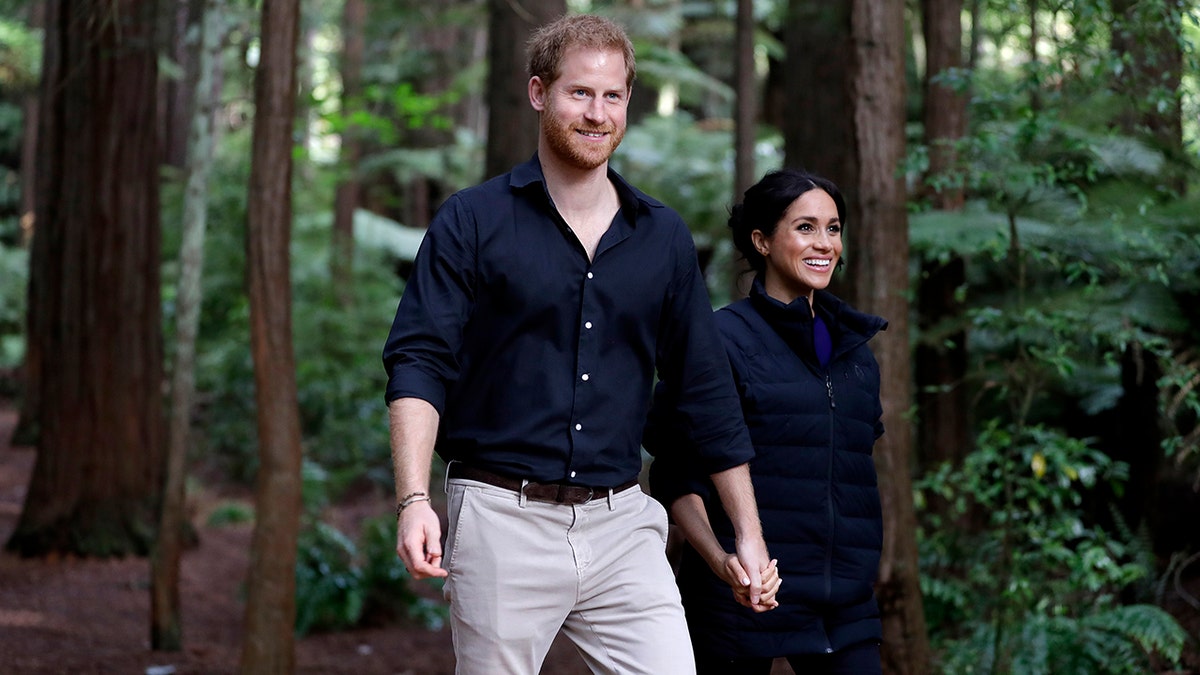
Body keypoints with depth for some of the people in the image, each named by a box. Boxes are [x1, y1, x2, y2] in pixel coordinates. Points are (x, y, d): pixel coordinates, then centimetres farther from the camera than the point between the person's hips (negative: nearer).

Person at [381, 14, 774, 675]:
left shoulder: (663, 236, 11)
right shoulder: (472, 221, 1)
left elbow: (706, 389, 15)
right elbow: (418, 362, -6)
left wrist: (749, 535, 14)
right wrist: (414, 501, -20)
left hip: (623, 524, 3)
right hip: (503, 521, -3)